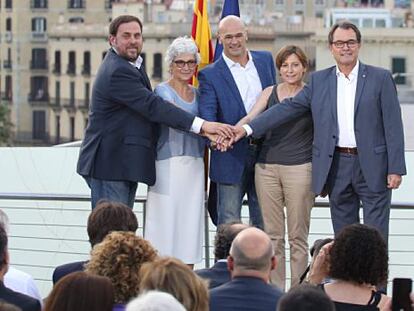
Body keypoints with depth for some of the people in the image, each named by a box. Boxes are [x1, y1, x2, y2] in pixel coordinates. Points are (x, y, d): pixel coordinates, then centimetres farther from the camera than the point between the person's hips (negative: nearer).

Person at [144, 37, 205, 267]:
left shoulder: (197, 94, 17)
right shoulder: (163, 91, -2)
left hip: (195, 167, 6)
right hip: (169, 167, -6)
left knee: (190, 223, 5)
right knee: (166, 223, -7)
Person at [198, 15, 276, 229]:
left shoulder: (265, 60, 10)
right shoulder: (210, 75, -3)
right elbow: (206, 112, -15)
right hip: (232, 157, -4)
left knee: (263, 223, 9)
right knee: (228, 224, -1)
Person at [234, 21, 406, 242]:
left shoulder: (380, 78, 0)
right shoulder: (319, 81, 9)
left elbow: (393, 125, -3)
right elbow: (289, 107, 4)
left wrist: (395, 169, -9)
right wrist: (249, 128, -6)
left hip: (372, 166, -3)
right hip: (337, 165, 3)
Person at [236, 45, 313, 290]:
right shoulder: (270, 93, 11)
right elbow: (250, 118, 0)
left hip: (300, 168, -3)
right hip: (267, 167, 3)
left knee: (298, 236, -1)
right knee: (273, 235, 5)